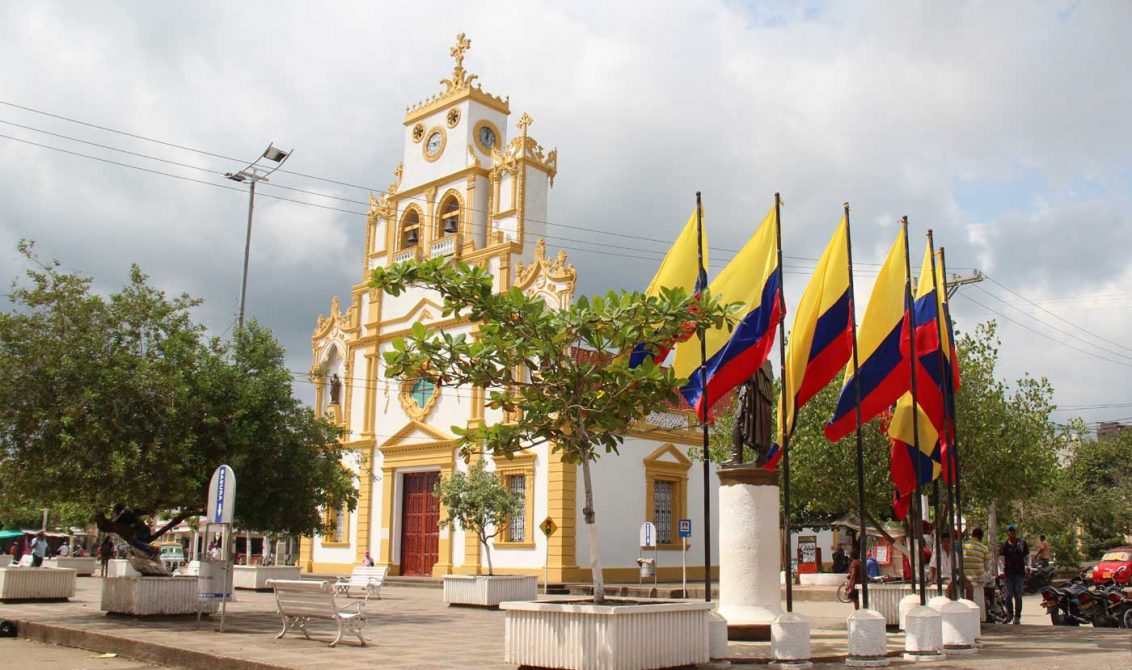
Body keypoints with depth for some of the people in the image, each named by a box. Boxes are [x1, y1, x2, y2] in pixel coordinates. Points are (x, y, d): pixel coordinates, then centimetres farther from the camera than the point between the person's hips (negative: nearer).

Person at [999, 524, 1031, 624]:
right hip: (1008, 573, 0)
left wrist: (1028, 566, -4)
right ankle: (1010, 615, 11)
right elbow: (1001, 559, 1)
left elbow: (1027, 556, 12)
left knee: (1018, 596, -1)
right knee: (1008, 595, -2)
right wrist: (1002, 570, -12)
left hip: (1020, 573, 0)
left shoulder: (1022, 543, 6)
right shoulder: (1004, 545, 5)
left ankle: (1017, 617, 7)